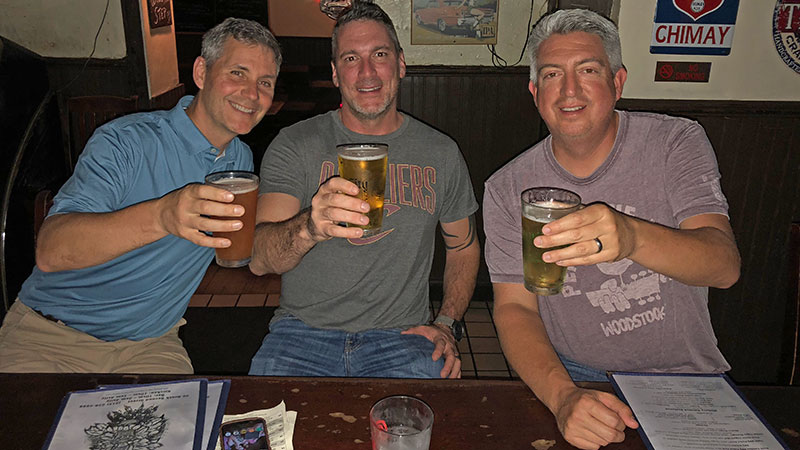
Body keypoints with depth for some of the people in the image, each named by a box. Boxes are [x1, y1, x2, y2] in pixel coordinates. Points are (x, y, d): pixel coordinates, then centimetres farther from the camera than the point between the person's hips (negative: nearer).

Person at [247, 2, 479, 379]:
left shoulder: (441, 153, 6)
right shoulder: (293, 146, -1)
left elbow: (464, 246, 19)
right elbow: (259, 259, -12)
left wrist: (446, 324, 5)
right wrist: (309, 230, -35)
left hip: (400, 336, 1)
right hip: (302, 330, 0)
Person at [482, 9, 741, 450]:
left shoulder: (676, 143, -4)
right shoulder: (507, 189, -4)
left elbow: (725, 264, -16)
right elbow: (514, 307, -7)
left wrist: (632, 237, -37)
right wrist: (563, 396, -26)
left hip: (683, 372, 1)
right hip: (572, 377, 0)